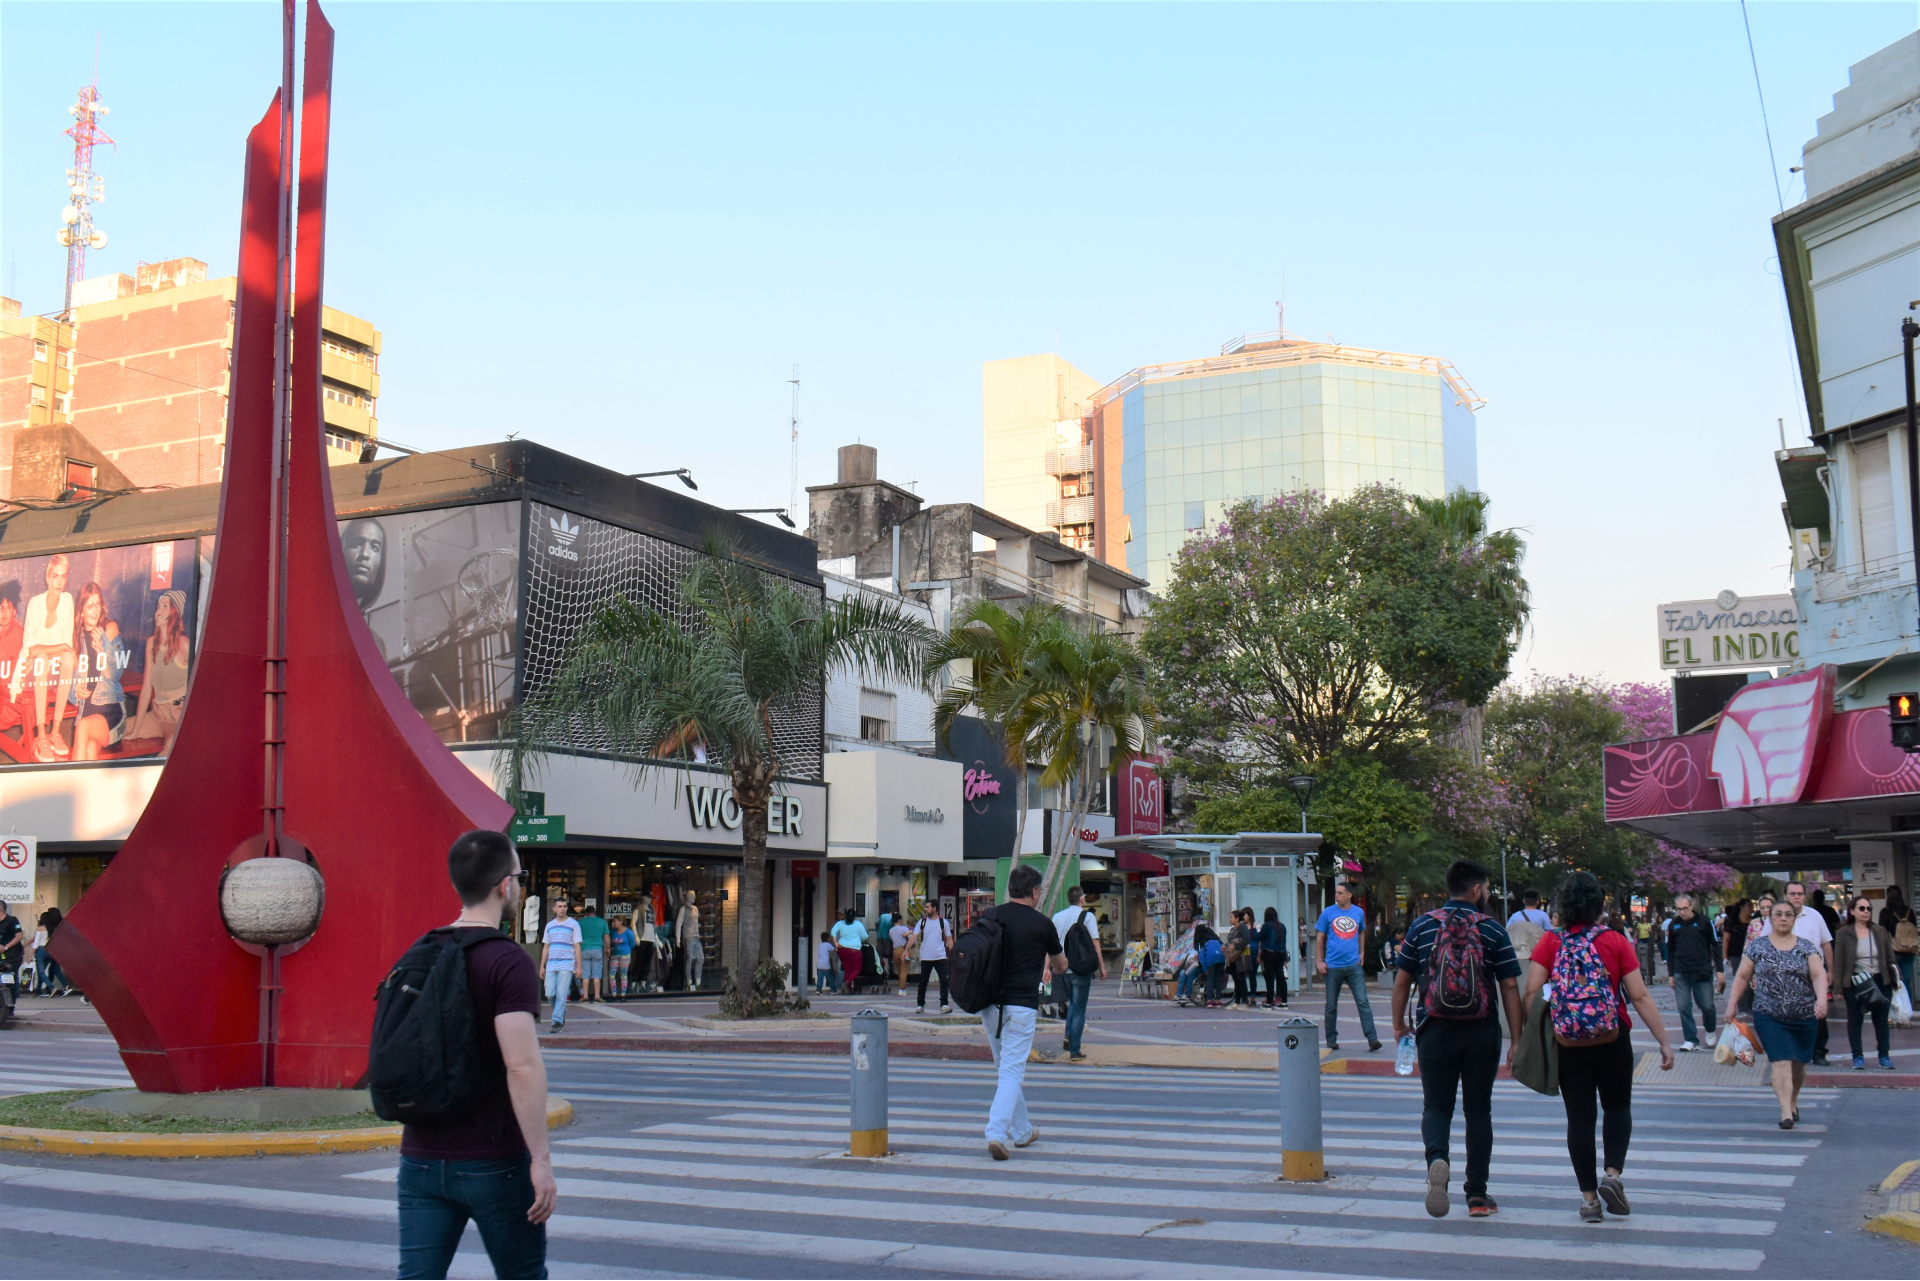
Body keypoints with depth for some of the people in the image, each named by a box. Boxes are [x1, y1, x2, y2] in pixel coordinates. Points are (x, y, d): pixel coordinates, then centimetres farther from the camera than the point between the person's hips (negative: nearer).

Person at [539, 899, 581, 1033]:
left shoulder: (573, 924, 2)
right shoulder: (549, 925, 14)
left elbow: (577, 946, 1)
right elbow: (546, 947, 19)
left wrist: (579, 966, -3)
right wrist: (542, 965, 13)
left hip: (567, 965, -4)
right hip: (551, 965, 4)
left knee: (561, 994, -9)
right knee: (550, 994, -1)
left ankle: (558, 1021, -5)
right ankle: (562, 1012, 23)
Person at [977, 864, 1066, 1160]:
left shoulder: (989, 916, 5)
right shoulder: (1042, 924, -3)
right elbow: (1061, 966, 14)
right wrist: (1050, 968, 37)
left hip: (989, 1003, 4)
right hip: (1021, 1005, -4)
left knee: (1007, 1067, 18)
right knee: (1012, 1071, -3)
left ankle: (1022, 1131, 29)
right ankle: (996, 1133, -15)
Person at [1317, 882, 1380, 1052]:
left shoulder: (1359, 912, 5)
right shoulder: (1328, 913, 1)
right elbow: (1320, 938, 5)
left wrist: (1362, 954, 8)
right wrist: (1319, 961, -1)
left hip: (1354, 965, 0)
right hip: (1333, 966, 0)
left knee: (1363, 1002, -8)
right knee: (1331, 1005, 7)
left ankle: (1372, 1038, -9)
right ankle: (1331, 1039, 19)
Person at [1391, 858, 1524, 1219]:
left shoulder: (1422, 925, 2)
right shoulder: (1492, 929, -1)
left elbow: (1402, 980, 5)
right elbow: (1510, 987, -3)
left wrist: (1399, 1024, 17)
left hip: (1435, 1029, 0)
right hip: (1481, 1031, 0)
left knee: (1436, 1105, 8)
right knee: (1478, 1109, 10)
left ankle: (1437, 1158, -21)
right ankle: (1477, 1195, 13)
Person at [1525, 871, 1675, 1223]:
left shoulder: (1550, 943, -3)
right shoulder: (1616, 943, -4)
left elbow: (1530, 993, -10)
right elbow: (1640, 997, -4)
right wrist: (1664, 1041, 1)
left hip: (1567, 1042, 1)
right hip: (1612, 1040, -1)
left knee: (1579, 1116, 7)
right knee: (1617, 1107, 18)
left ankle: (1589, 1198, 9)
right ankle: (1612, 1173, -2)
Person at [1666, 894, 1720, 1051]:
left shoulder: (1704, 922, -1)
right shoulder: (1674, 925, 7)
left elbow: (1715, 946, 2)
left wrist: (1719, 969, -1)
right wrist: (1670, 974, 11)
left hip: (1702, 972, -2)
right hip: (1681, 973, 2)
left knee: (1707, 1005, 1)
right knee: (1684, 1007, -1)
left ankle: (1710, 1031, 29)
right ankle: (1690, 1040, 6)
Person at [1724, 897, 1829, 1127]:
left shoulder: (1806, 947, 4)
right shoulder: (1758, 946, 3)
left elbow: (1819, 974, -7)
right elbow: (1742, 976, 5)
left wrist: (1821, 999, -24)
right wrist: (1731, 1004, 0)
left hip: (1804, 1016, 2)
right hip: (1769, 1015, -2)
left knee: (1799, 1063, 13)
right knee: (1780, 1061, -12)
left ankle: (1793, 1102, 35)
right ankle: (1786, 1111, -13)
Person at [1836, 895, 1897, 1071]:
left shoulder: (1880, 932, 6)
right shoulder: (1844, 934, -2)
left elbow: (1890, 958, 10)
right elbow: (1838, 962, -3)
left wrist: (1895, 979, 3)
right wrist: (1839, 987, -7)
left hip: (1880, 981, 2)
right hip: (1855, 983, -2)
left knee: (1881, 1019, 7)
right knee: (1854, 1020, 3)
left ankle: (1884, 1056, 14)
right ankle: (1857, 1057, 10)